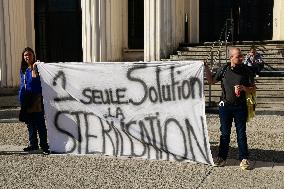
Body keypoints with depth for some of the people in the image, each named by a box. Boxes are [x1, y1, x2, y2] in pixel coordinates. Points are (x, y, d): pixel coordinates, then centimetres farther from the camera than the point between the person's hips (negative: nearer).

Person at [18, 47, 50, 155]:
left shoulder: (37, 67, -3)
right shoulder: (23, 69, 14)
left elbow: (35, 80, -17)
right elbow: (22, 84, 18)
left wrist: (34, 68, -19)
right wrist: (21, 97, 11)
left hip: (36, 97, -6)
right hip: (26, 99, 6)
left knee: (40, 123, -7)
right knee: (30, 123, 11)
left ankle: (44, 145, -5)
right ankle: (33, 144, 19)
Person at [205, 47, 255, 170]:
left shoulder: (246, 71, -2)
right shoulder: (223, 69, 2)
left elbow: (253, 88, 2)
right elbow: (211, 81, 13)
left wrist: (243, 88, -17)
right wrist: (206, 69, 2)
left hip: (240, 106, -1)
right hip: (225, 105, 2)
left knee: (241, 133, 3)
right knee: (224, 133, 10)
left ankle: (244, 159, 11)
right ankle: (221, 157, 19)